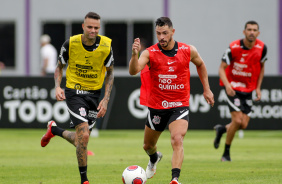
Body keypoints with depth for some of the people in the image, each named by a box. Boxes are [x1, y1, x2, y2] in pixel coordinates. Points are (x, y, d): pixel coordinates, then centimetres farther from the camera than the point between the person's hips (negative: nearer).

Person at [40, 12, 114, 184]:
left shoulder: (106, 46, -10)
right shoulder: (70, 44, -13)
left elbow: (110, 73, 4)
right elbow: (60, 67, 3)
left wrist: (106, 100, -5)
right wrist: (58, 87, -15)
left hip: (94, 93, 3)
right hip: (74, 92, -3)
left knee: (80, 141, 8)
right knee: (84, 136, -19)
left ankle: (55, 130, 41)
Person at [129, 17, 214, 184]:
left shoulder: (188, 51, -6)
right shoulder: (150, 53, -12)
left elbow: (200, 64, 17)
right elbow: (133, 71, -30)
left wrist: (207, 89, 16)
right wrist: (134, 54, -49)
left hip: (180, 106, -1)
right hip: (156, 106, 1)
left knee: (177, 140, -26)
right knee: (148, 146, 18)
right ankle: (155, 158, 55)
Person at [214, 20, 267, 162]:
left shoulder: (262, 48, -5)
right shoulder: (233, 48, -17)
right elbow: (222, 68, -12)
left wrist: (258, 88, 5)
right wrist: (227, 85, -29)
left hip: (248, 90, 4)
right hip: (233, 88, -4)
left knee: (244, 125, -4)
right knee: (237, 120, -16)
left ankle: (221, 129, 29)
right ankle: (226, 152, 3)